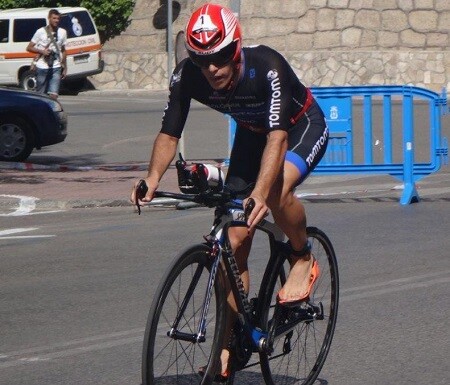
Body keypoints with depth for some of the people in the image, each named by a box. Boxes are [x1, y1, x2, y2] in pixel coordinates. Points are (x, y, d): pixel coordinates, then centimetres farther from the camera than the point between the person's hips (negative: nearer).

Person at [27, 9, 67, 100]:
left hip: (56, 68, 1)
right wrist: (42, 51, -15)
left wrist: (64, 68, 15)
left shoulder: (62, 32, 5)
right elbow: (29, 48, 1)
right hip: (42, 68, -1)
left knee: (53, 95, -12)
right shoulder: (41, 32, -4)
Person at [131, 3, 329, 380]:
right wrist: (153, 177, -40)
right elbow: (169, 133, -21)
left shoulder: (267, 68, -37)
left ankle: (304, 259, -7)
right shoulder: (187, 77, -24)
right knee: (234, 241, -5)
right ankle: (228, 344, 3)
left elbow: (278, 137, -45)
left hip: (304, 128, -5)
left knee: (277, 188, -37)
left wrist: (260, 193, -58)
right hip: (251, 134, 5)